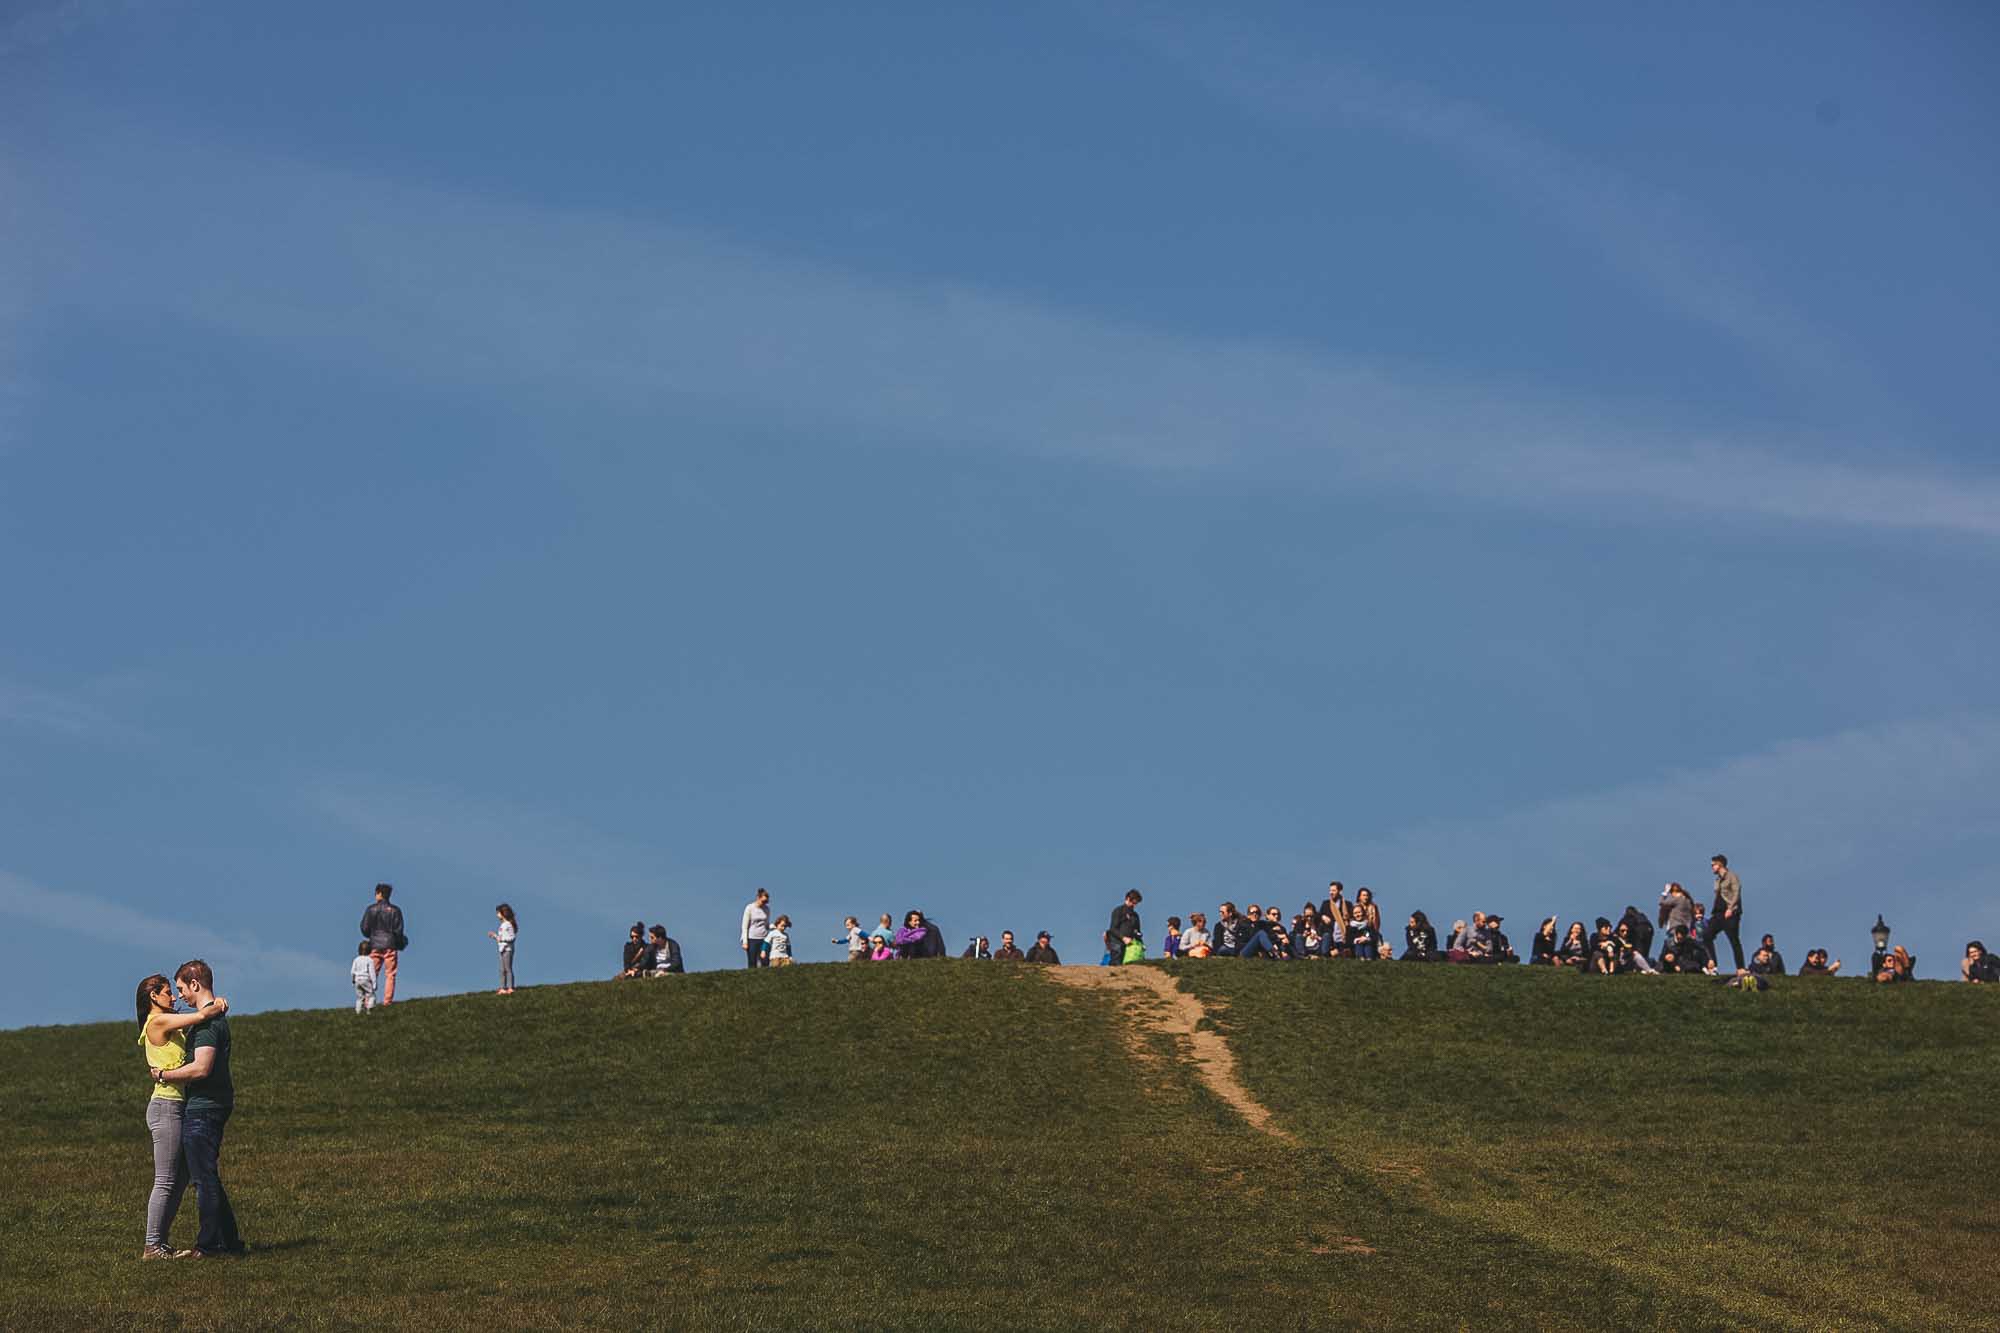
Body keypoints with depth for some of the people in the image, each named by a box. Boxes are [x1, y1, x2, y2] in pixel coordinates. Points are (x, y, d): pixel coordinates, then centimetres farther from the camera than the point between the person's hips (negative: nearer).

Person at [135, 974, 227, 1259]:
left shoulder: (171, 1026, 17)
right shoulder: (158, 1022, -11)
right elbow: (201, 1016, -17)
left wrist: (215, 1005, -1)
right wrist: (219, 1006, 3)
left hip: (179, 1106, 10)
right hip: (166, 1105, -10)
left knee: (180, 1179, 11)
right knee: (165, 1181, -7)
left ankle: (159, 1242, 14)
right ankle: (152, 1246, -5)